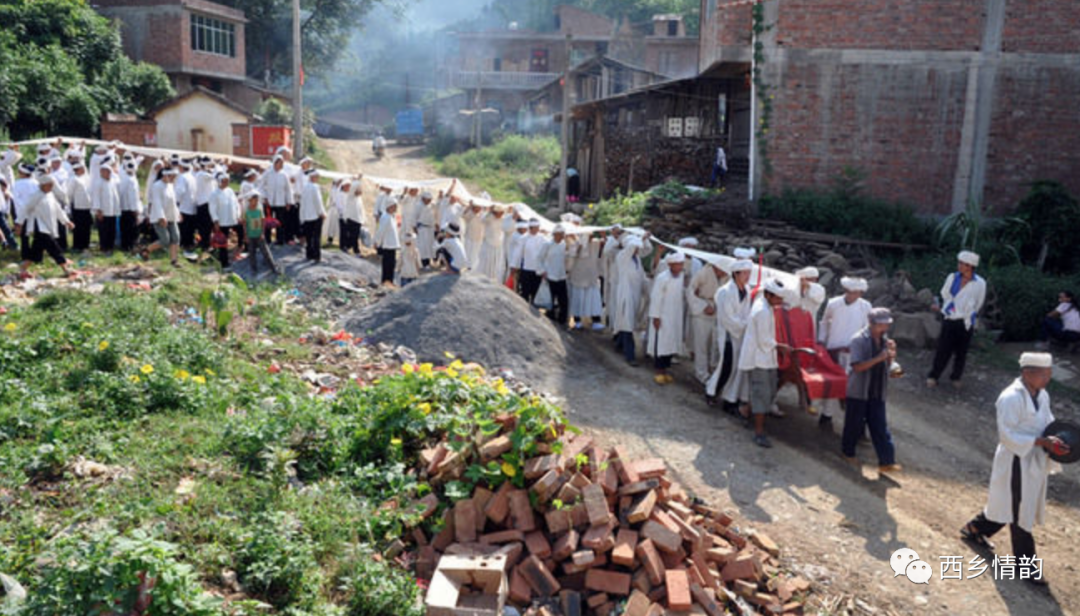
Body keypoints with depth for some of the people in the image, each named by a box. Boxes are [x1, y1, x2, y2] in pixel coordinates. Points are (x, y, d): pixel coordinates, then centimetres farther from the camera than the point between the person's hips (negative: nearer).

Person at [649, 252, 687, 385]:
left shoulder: (682, 277, 3)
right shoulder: (662, 278, -16)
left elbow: (683, 296, 12)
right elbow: (656, 299, -14)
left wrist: (683, 311, 11)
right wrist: (655, 317, -13)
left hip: (676, 318, 6)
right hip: (663, 317, -6)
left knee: (672, 344, 10)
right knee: (660, 344, -1)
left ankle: (665, 371, 22)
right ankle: (659, 372, 9)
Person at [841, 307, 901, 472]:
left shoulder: (884, 339, 6)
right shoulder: (858, 340, -15)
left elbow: (887, 365, 14)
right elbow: (857, 366, -21)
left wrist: (891, 355, -8)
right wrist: (879, 358, -27)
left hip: (877, 392, 5)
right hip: (858, 391, -5)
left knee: (880, 427, 4)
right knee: (854, 424, 8)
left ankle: (886, 461, 5)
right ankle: (848, 452, 29)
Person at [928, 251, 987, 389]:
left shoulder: (980, 284, -8)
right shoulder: (952, 278, -2)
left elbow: (977, 305, 4)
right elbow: (945, 295, 11)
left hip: (966, 322, -1)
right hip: (950, 320, 1)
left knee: (961, 352, 9)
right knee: (943, 349, 1)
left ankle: (956, 378, 25)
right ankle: (933, 376, 12)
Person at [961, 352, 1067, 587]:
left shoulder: (1042, 395, 3)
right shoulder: (1011, 398, -23)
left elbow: (1048, 422, 14)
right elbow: (1007, 435, -23)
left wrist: (1055, 439, -6)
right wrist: (1041, 441, -28)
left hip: (1036, 462, 8)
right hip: (1016, 463, -8)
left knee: (1006, 504, 21)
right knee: (1020, 513, 4)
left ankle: (975, 529, 42)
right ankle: (1025, 562, 18)